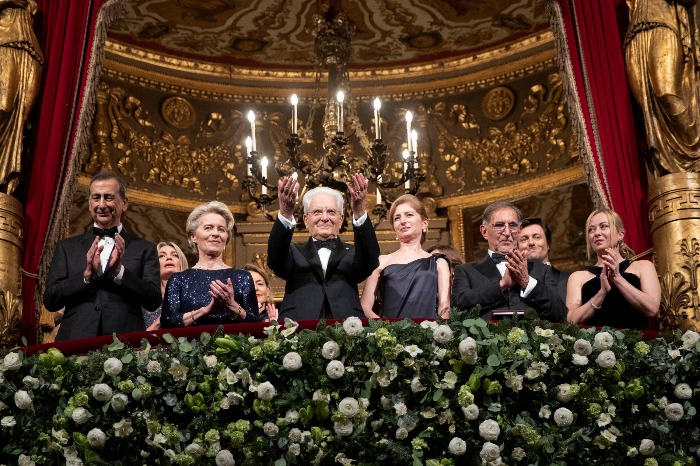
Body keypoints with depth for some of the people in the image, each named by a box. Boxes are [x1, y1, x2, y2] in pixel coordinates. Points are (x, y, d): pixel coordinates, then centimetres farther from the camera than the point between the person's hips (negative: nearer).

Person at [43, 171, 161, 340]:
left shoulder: (144, 249, 9)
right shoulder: (67, 247, 13)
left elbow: (154, 301, 0)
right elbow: (49, 301, 5)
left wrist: (119, 271, -11)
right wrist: (87, 274, -9)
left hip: (125, 342, -1)